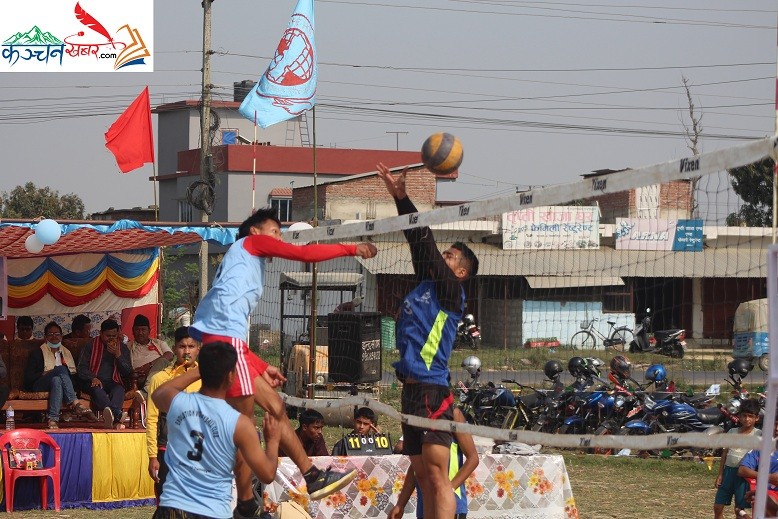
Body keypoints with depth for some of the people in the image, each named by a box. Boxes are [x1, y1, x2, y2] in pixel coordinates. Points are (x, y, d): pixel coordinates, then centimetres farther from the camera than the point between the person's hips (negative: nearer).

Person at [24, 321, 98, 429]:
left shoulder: (67, 353, 26)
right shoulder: (37, 353, 15)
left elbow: (74, 374, 18)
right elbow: (28, 377, 4)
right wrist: (44, 374, -13)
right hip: (40, 385, -3)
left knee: (57, 381, -36)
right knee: (61, 369, -32)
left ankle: (53, 420, -52)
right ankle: (76, 405, -46)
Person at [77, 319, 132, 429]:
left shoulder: (122, 347, 15)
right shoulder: (91, 346, 10)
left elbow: (128, 372, 8)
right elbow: (81, 368, 4)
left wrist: (118, 355, -7)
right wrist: (93, 378, -16)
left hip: (113, 383, 2)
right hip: (96, 382, -2)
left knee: (119, 390, -35)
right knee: (96, 390, -37)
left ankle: (113, 419, -61)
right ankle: (118, 415, -63)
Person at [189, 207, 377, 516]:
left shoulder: (248, 260, 31)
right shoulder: (252, 242, 9)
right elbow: (304, 254, -3)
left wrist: (262, 368, 26)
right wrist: (352, 249, 4)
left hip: (231, 339, 10)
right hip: (224, 336, -10)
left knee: (276, 407, 13)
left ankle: (312, 477, 18)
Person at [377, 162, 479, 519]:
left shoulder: (450, 291, -3)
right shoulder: (427, 286, 17)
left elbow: (425, 242, -6)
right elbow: (418, 243, 17)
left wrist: (402, 196, -7)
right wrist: (398, 196, 14)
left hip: (431, 391, -9)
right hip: (412, 390, 9)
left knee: (437, 477, -13)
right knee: (424, 479, 8)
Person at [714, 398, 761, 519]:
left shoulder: (758, 434, -3)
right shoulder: (732, 432, 10)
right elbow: (725, 453, 12)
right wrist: (720, 474, 9)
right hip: (728, 471, 5)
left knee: (739, 509, -2)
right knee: (718, 507, 6)